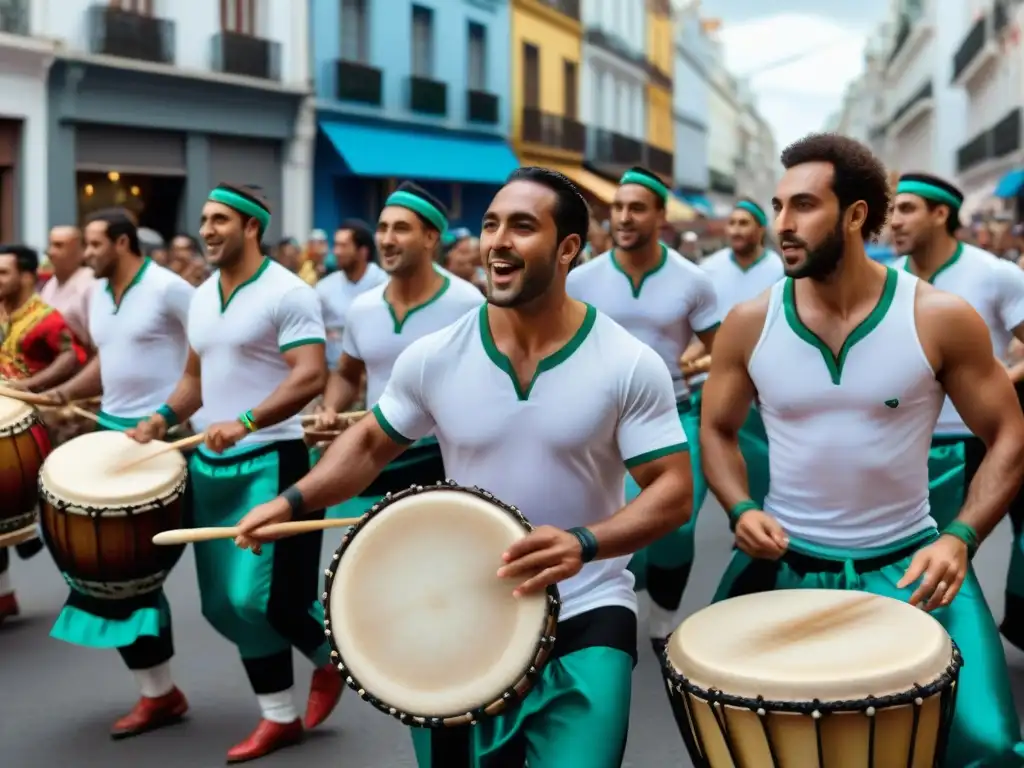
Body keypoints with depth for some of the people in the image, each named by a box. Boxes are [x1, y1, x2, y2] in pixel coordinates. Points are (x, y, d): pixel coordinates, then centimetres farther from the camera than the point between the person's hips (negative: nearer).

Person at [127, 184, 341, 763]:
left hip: (271, 461, -8)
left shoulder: (287, 294, -12)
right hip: (211, 464, 8)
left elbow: (311, 376, -21)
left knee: (262, 596, -11)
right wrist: (163, 418, 4)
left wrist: (244, 423, -31)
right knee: (226, 603, 9)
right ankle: (280, 717, 21)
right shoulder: (202, 297, 13)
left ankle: (333, 661, 20)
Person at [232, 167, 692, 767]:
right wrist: (293, 501, -5)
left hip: (586, 615, -2)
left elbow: (673, 491, -12)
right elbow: (374, 443, 11)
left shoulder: (629, 365, -12)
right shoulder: (433, 358, -5)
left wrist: (583, 543, -29)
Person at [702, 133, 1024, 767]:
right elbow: (718, 431, 10)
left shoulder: (941, 318, -9)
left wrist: (960, 538, -17)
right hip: (784, 558, 2)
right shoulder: (749, 323, -4)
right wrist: (742, 511, -9)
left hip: (907, 561, -1)